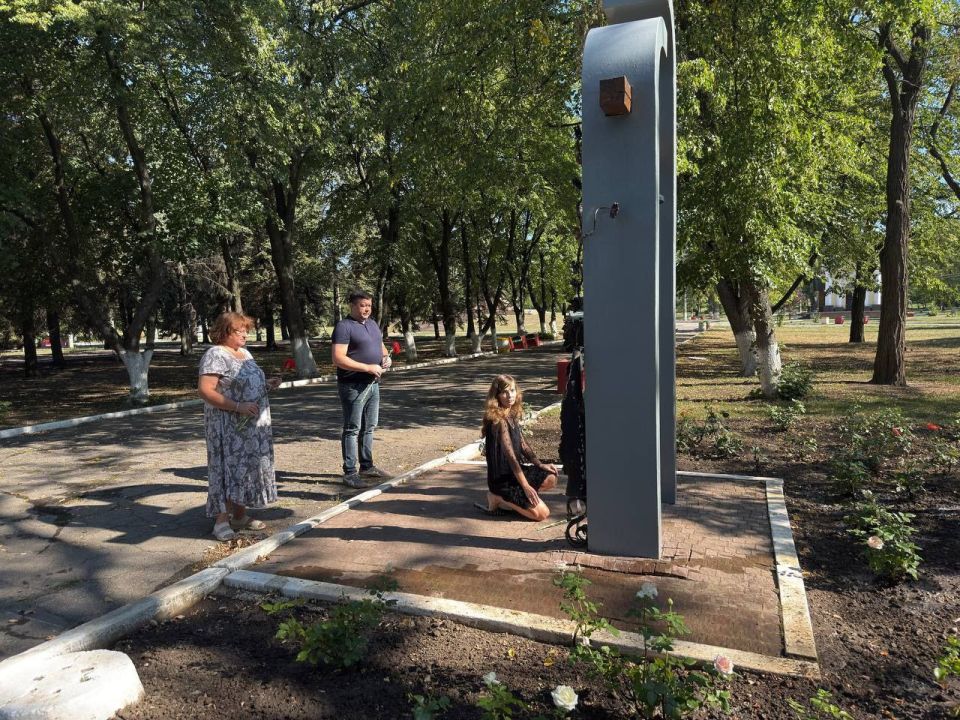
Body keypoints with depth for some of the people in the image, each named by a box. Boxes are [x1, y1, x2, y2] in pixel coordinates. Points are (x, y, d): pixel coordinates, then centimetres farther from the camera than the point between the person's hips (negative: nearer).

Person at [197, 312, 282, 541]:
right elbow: (205, 390, -22)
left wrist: (267, 384, 4)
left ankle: (240, 516, 22)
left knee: (246, 467, 12)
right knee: (228, 468, -5)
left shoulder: (245, 353, 14)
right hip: (228, 426, -8)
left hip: (252, 426, 8)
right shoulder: (215, 356, -13)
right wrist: (238, 407, -25)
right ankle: (221, 520, 2)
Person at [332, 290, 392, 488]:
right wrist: (368, 367, -22)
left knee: (369, 427, 16)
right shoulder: (344, 327, -13)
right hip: (353, 385, -8)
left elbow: (381, 346, 26)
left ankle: (367, 466, 28)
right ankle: (350, 472, 5)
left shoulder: (373, 324, 13)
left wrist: (386, 357, 3)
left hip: (373, 383, 8)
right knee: (352, 429, -2)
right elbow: (338, 359, -21)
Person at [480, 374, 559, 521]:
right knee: (542, 513, -11)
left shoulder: (511, 415, 5)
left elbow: (522, 444, 14)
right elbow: (510, 455, -23)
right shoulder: (498, 420, -22)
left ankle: (512, 499, 10)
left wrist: (540, 464, 8)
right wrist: (526, 486, -22)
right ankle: (498, 499, 0)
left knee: (551, 479, 14)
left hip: (514, 470, 9)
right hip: (502, 478, -9)